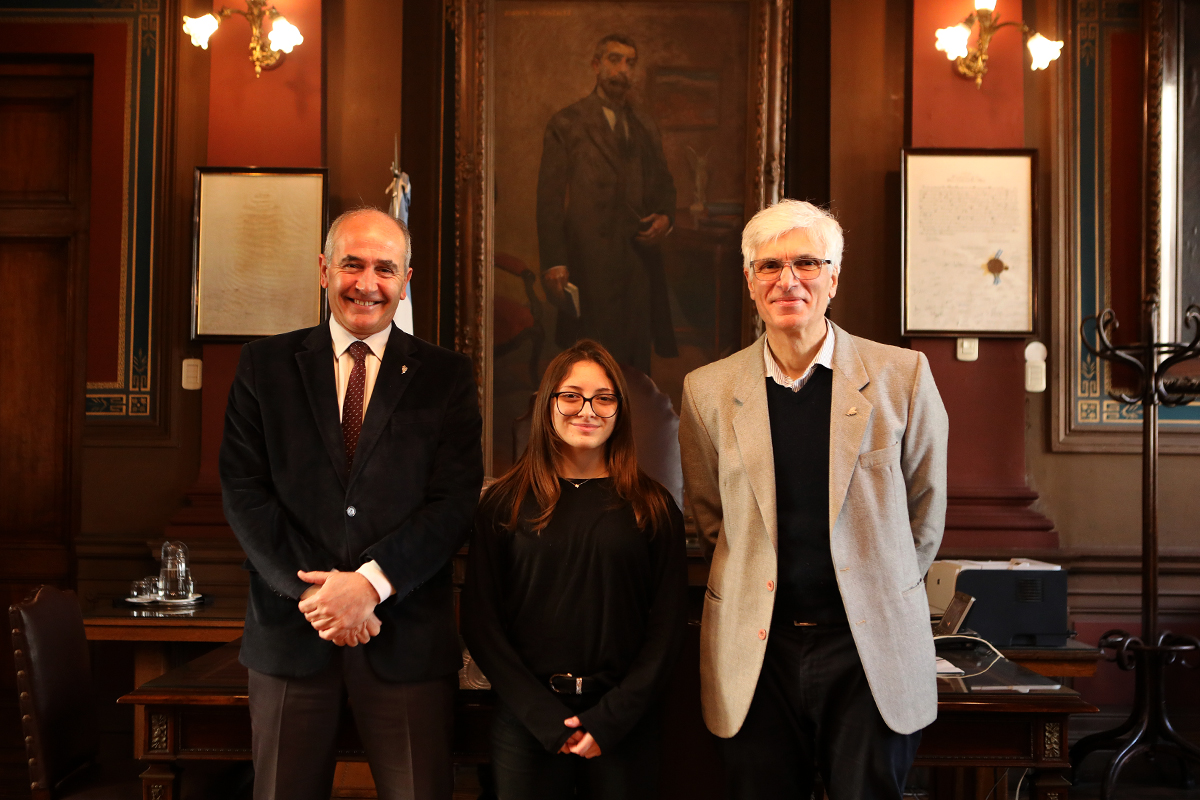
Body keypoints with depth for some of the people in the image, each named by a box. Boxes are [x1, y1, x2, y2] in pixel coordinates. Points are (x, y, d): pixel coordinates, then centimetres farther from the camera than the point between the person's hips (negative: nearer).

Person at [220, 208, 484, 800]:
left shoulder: (446, 377, 4)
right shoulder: (265, 365, 7)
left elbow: (456, 501, -4)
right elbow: (243, 489, -1)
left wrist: (371, 583, -15)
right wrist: (311, 592, -11)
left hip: (407, 636, -1)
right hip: (289, 628, 1)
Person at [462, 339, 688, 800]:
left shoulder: (654, 507, 3)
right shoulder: (505, 503, 2)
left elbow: (669, 621, 0)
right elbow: (479, 620, -1)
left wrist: (613, 717, -10)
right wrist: (543, 715, -10)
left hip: (624, 726, 1)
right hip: (526, 723, 0)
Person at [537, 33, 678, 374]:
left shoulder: (647, 128, 18)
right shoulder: (565, 124, 3)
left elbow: (664, 183, 26)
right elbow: (549, 198, -2)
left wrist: (666, 217, 2)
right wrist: (553, 263, -11)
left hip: (641, 258, 5)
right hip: (589, 262, -4)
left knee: (637, 363, 5)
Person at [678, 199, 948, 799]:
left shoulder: (901, 376, -2)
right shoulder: (708, 390, 2)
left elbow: (925, 505, 10)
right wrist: (758, 587, 10)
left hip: (871, 648, -1)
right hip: (756, 652, 1)